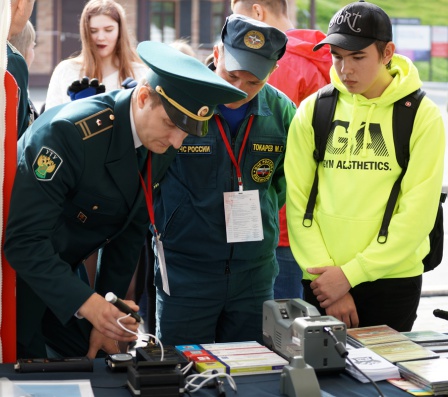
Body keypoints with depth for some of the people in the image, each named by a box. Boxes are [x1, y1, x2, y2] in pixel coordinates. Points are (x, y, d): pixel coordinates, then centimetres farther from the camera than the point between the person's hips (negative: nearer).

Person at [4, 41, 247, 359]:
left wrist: (106, 319, 1)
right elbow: (24, 240, -31)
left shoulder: (160, 147, -6)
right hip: (19, 271, -7)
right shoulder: (68, 131, -30)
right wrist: (86, 304, -40)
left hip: (60, 272, 7)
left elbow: (130, 234, 3)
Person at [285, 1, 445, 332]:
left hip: (394, 283, -1)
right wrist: (324, 272, -10)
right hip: (323, 281, 2)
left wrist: (351, 273, -13)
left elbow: (418, 214, -9)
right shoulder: (313, 110, 2)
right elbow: (298, 201, -2)